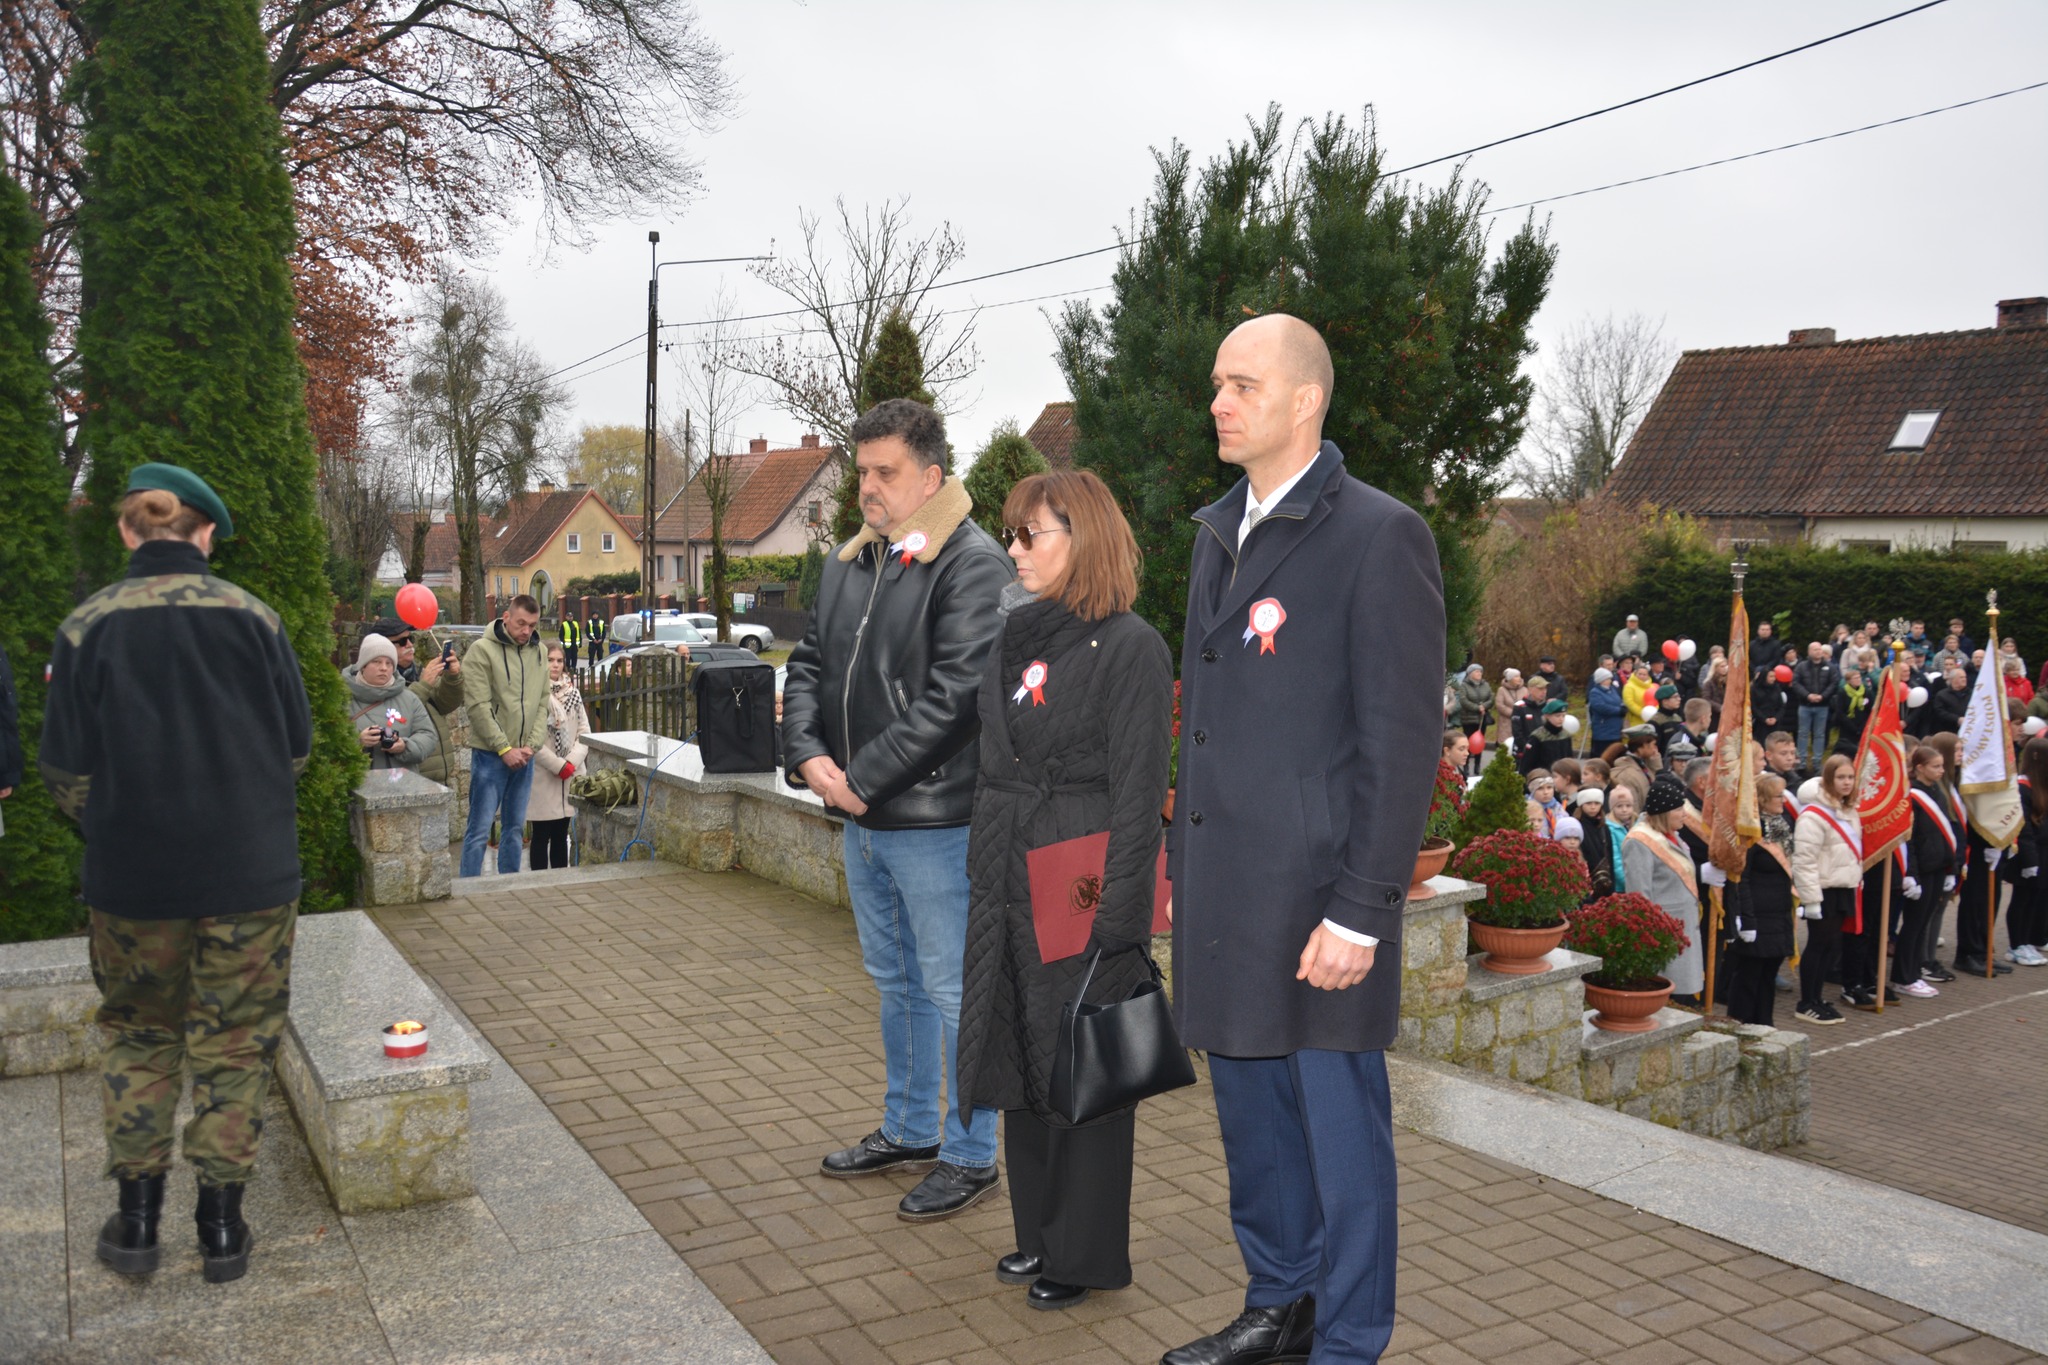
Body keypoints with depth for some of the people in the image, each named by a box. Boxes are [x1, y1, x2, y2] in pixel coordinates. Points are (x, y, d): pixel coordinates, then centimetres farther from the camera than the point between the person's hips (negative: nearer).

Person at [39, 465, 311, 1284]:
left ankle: (137, 1220, 25)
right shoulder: (252, 617, -7)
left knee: (138, 1035, 18)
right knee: (235, 1042, 10)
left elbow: (67, 772, -4)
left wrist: (113, 835, 15)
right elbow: (297, 747, 0)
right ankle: (222, 1224, 18)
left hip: (133, 878, 1)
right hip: (251, 872, 0)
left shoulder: (87, 627, -6)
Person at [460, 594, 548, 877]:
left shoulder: (538, 651, 8)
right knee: (480, 830, -3)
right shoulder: (483, 649, -9)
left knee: (514, 828, 13)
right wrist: (504, 748, -14)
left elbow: (542, 704, 9)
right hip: (490, 754, -6)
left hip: (524, 756, 6)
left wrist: (532, 745, -5)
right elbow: (478, 706, -13)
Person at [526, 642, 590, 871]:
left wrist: (572, 762, -7)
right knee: (542, 835, 1)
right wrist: (558, 765, -14)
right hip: (543, 775, -5)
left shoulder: (572, 692, 11)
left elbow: (584, 732, 8)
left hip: (570, 774, 6)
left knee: (561, 833, 12)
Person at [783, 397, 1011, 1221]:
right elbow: (809, 665, 14)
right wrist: (809, 753, -4)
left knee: (950, 990, 3)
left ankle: (970, 1157, 18)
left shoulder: (971, 562, -14)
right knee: (895, 982, 21)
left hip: (932, 819, -8)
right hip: (861, 817, 9)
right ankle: (908, 1131, 37)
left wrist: (864, 778, -19)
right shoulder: (848, 562, 11)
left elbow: (953, 694, -22)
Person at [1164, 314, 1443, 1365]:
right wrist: (1185, 851, 14)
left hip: (1317, 898, -8)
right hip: (1223, 893, 8)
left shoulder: (1379, 537, -12)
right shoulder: (1217, 530, 13)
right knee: (1251, 1113, 20)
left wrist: (1362, 913, -17)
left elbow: (1402, 741, -15)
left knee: (1340, 1130, 7)